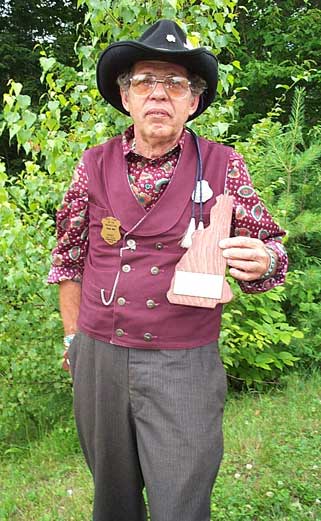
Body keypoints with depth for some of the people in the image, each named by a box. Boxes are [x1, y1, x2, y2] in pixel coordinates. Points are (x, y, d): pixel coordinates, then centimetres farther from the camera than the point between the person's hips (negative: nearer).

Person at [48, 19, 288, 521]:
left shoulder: (224, 167, -3)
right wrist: (72, 336, 12)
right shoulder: (95, 165, 2)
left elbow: (269, 249, 4)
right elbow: (69, 258, 11)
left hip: (185, 364, -2)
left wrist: (263, 260, -20)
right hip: (98, 356, 3)